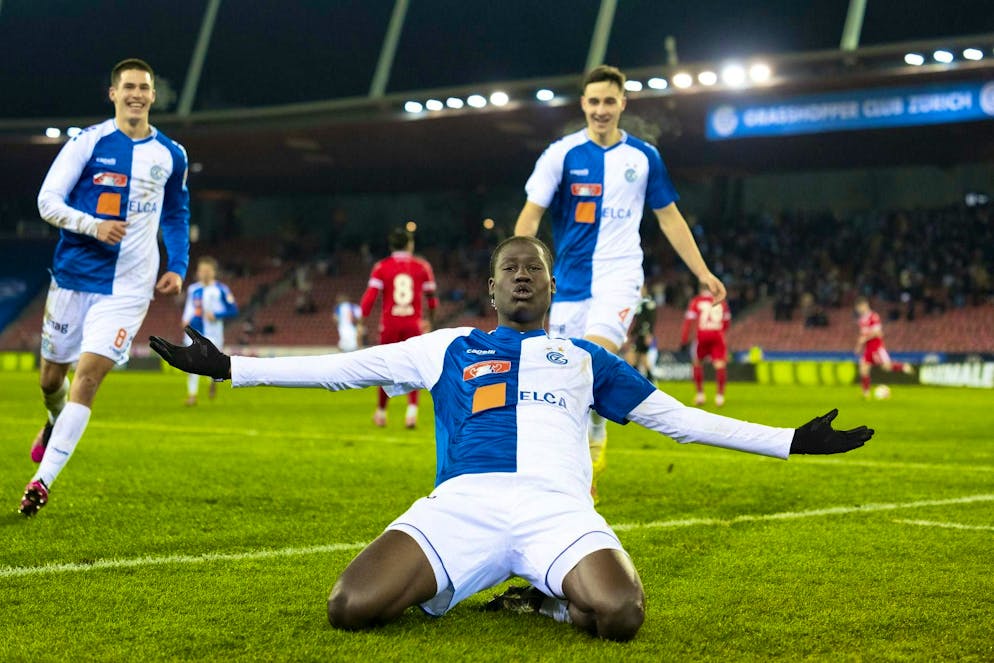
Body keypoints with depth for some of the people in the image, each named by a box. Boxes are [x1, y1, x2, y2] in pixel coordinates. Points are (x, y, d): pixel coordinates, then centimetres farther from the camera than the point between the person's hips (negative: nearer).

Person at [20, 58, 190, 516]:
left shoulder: (171, 155, 5)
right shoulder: (89, 142, -3)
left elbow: (177, 215, 21)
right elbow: (47, 201, -7)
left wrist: (177, 266, 8)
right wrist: (93, 225, -23)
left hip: (128, 286, 0)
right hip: (73, 275, 0)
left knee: (89, 375, -14)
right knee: (52, 374, 12)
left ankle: (43, 479, -11)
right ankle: (55, 422, 49)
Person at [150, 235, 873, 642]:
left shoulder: (584, 358, 28)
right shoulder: (448, 348, 26)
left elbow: (678, 416, 27)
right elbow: (341, 367, 24)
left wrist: (790, 440, 21)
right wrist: (228, 367, 19)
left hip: (558, 507, 0)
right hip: (463, 502, 0)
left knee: (622, 616, -33)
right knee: (350, 608, -26)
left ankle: (549, 596, 2)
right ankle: (436, 586, 8)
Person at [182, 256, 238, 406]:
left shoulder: (221, 290, -4)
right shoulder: (192, 289, 10)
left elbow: (233, 310, -5)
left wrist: (216, 315, -15)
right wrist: (186, 319, 6)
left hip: (213, 333, -3)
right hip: (195, 331, 3)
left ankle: (214, 381, 31)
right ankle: (192, 394, 7)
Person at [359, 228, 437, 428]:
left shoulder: (382, 267, 0)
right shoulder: (422, 266, 5)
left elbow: (369, 297, -7)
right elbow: (431, 297, 10)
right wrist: (431, 320, 26)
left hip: (389, 325, 0)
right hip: (414, 325, 0)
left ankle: (381, 412, 24)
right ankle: (412, 409, -14)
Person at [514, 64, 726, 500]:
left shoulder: (644, 157, 4)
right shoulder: (562, 154, 0)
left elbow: (670, 219, 13)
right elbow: (530, 216, -1)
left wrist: (703, 273, 11)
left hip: (619, 272, -1)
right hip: (570, 279, 1)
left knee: (598, 354, -26)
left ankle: (596, 432, -1)